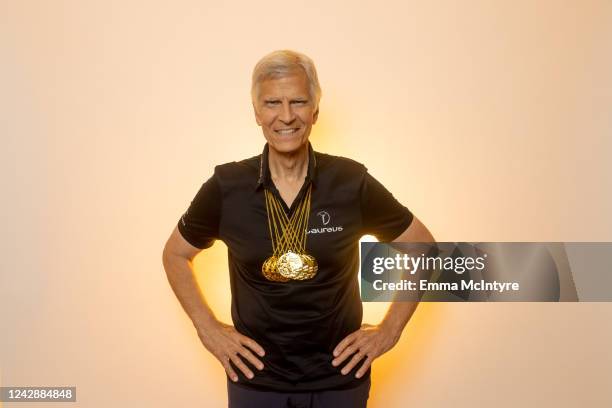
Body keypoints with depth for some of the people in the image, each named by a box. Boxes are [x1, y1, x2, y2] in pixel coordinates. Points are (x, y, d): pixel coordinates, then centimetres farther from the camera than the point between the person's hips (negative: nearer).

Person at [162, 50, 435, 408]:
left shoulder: (353, 182, -11)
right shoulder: (226, 187, -10)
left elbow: (422, 247, 1)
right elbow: (176, 254, 7)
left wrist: (390, 330, -3)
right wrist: (208, 328, -1)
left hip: (339, 378, 0)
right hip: (255, 378, 1)